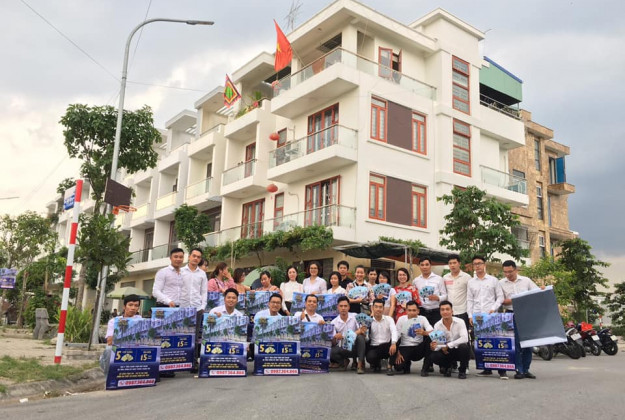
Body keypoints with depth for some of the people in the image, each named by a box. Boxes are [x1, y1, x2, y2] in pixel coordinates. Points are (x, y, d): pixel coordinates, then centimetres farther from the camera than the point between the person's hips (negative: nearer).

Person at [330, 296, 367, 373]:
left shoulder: (355, 317, -2)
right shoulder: (334, 322, 1)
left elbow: (363, 331, -12)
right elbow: (333, 344, -3)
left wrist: (359, 331, -35)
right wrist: (335, 338, -27)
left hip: (355, 347, -1)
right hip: (343, 349, 1)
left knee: (360, 337, -31)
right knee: (330, 351, -29)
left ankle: (360, 364, -20)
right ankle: (343, 361, 2)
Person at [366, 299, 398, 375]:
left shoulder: (389, 319, 1)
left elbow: (394, 331, -18)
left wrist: (393, 343, -37)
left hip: (387, 346, 0)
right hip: (373, 347, 0)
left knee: (396, 343, -31)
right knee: (370, 357, -33)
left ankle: (390, 366, -10)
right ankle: (377, 363, 8)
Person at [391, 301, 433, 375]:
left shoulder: (422, 318, -4)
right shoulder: (401, 319, -4)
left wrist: (424, 333, -42)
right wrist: (397, 354, -12)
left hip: (419, 348, 0)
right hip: (405, 348, 0)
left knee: (429, 338, -29)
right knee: (398, 366, -28)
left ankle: (425, 368, -13)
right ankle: (406, 363, 14)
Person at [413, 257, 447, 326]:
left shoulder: (439, 279, 3)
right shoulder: (415, 281, 10)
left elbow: (445, 295, 1)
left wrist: (437, 298, -17)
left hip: (436, 312, -2)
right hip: (422, 312, 2)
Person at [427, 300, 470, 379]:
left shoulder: (460, 322, -15)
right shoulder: (437, 325, -8)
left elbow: (465, 339, -27)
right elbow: (435, 343, -10)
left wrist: (448, 345, -28)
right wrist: (433, 347, -35)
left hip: (459, 351, -2)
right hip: (446, 352, 2)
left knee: (463, 347, -36)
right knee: (433, 357, -27)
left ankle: (462, 371, -8)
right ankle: (447, 366, 9)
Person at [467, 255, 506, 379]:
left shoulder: (493, 280, 7)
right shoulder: (471, 282, 13)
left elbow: (500, 297, 6)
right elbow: (469, 300, 12)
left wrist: (494, 308, -9)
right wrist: (470, 316, 3)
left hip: (491, 315, -2)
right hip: (476, 316, 3)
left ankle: (502, 370, -2)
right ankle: (487, 369, 9)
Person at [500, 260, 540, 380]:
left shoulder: (526, 280, 8)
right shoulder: (501, 283, 4)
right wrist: (514, 300, -13)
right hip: (512, 315, -2)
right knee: (516, 343, -4)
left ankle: (526, 369, 14)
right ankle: (519, 370, 2)